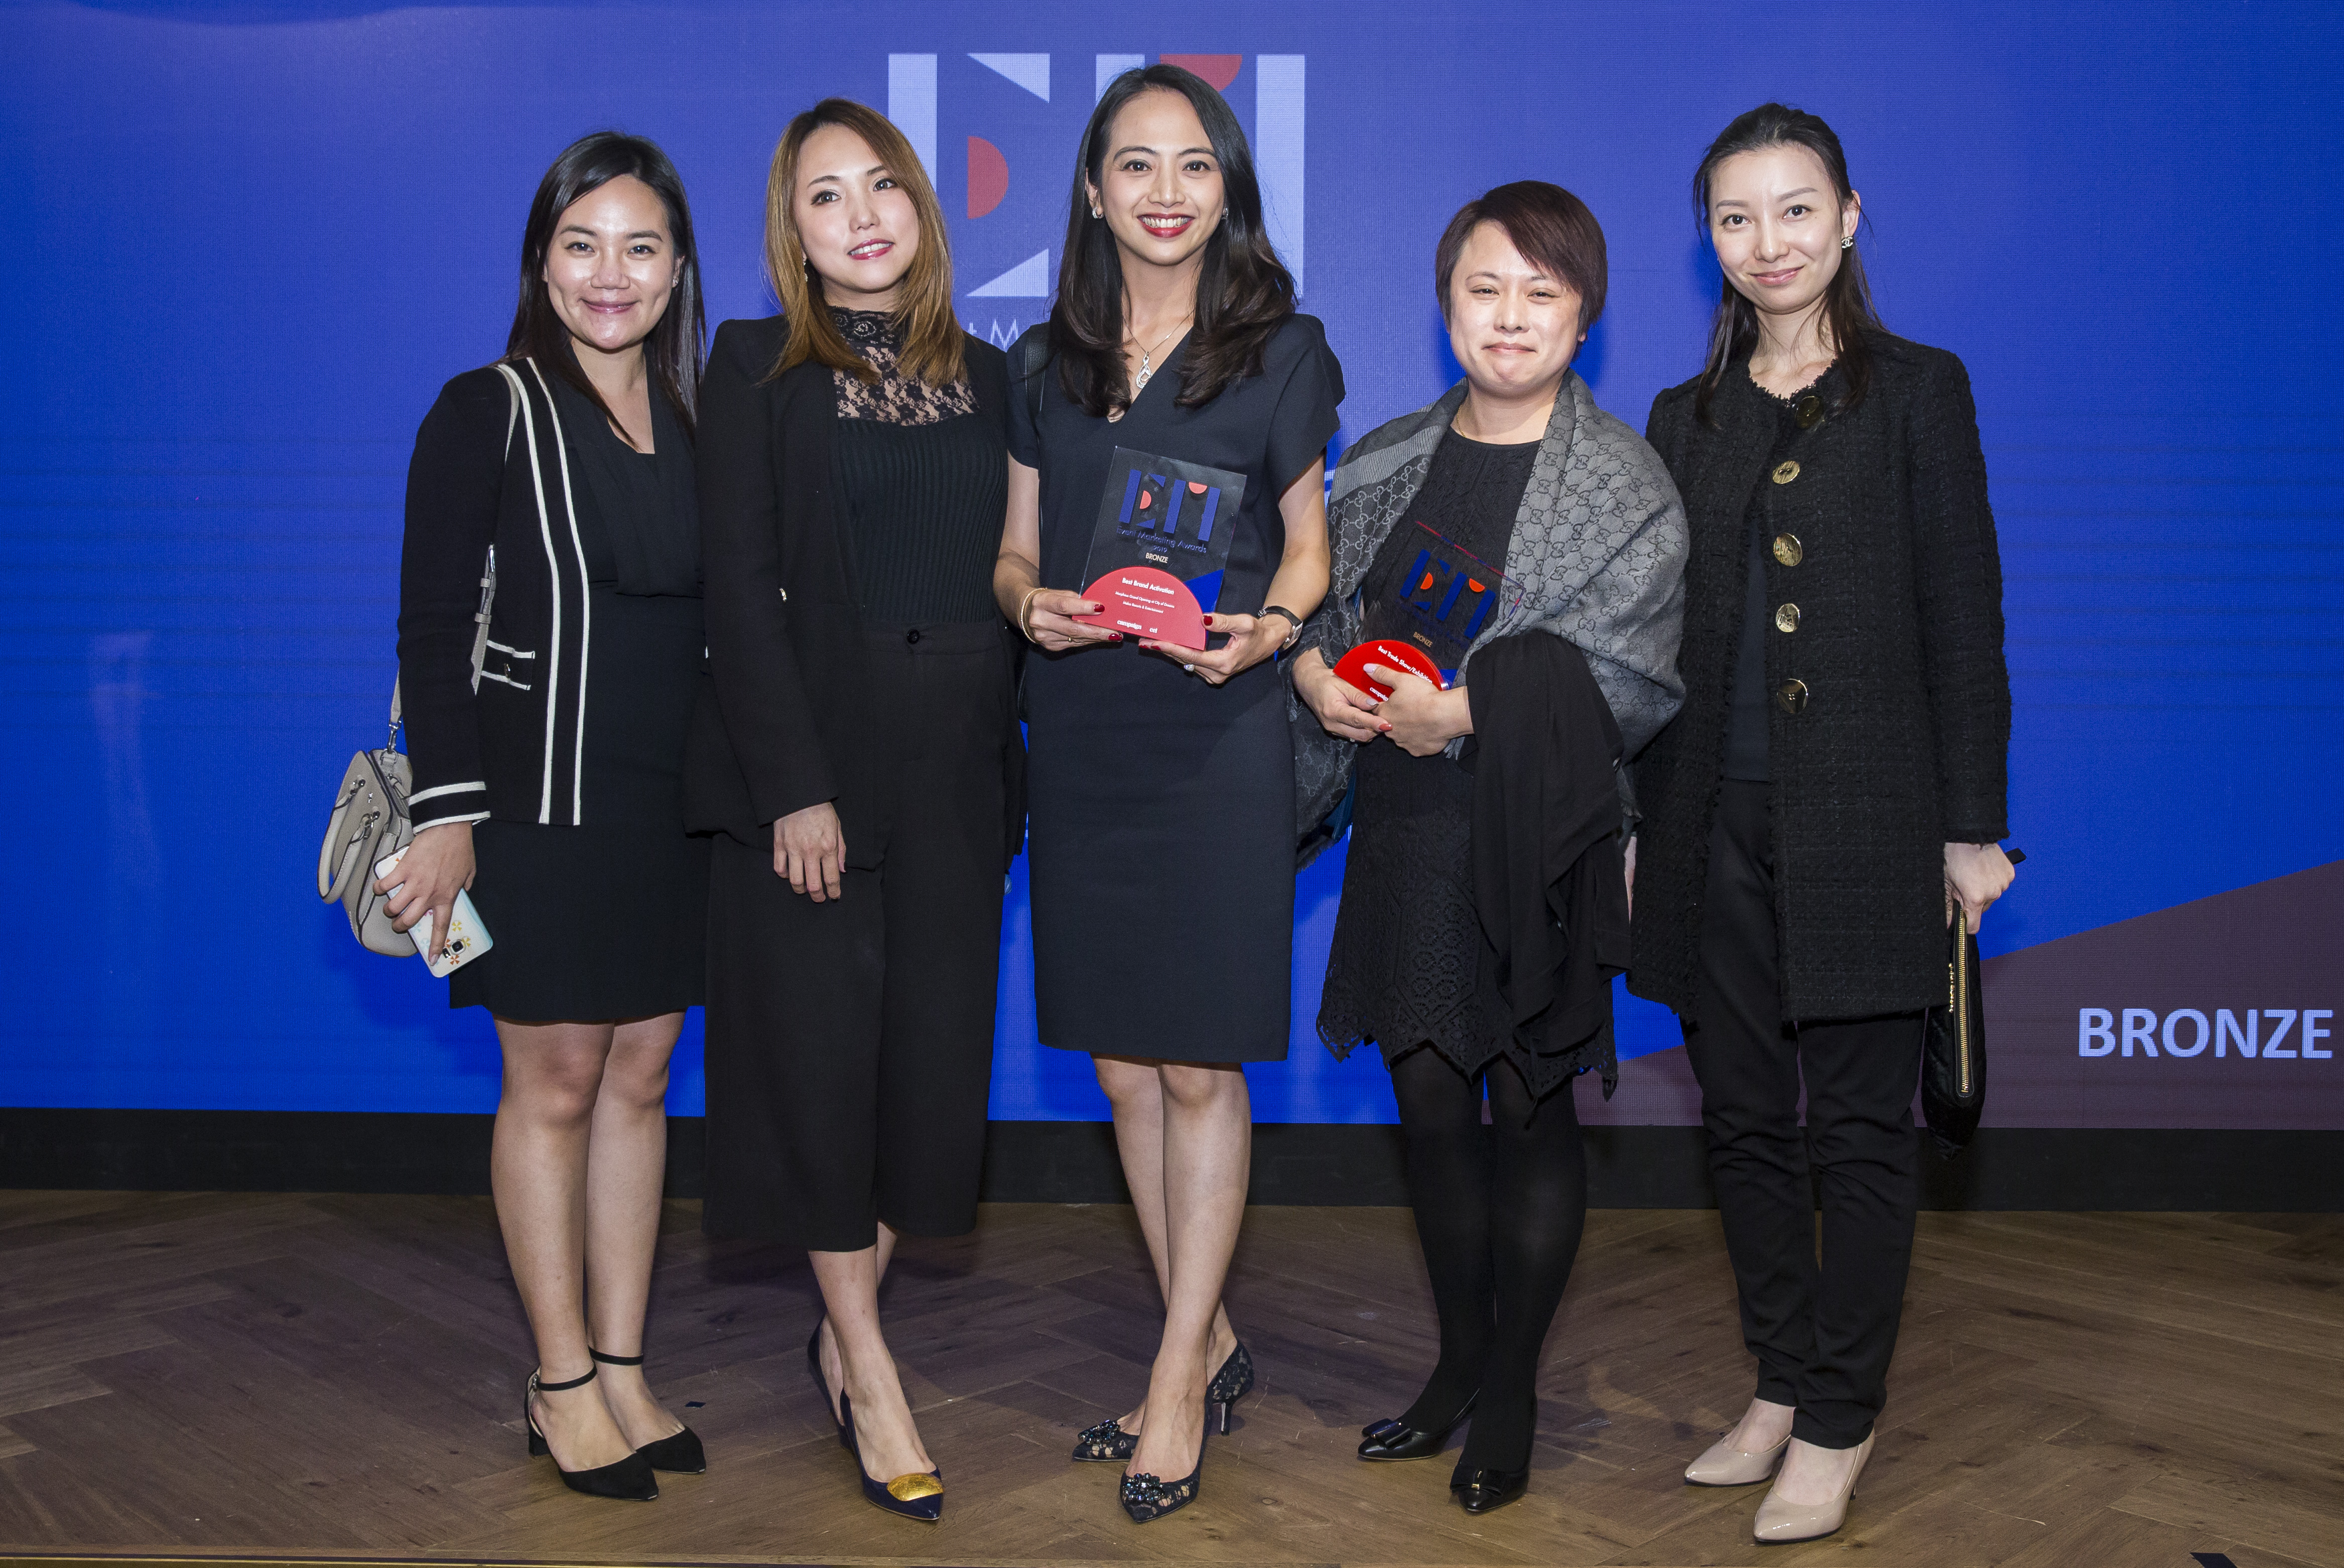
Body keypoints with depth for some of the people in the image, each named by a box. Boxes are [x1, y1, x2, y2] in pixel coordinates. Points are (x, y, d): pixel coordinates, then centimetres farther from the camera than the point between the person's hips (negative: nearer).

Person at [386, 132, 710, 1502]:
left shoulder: (698, 424, 9)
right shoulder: (488, 414, -5)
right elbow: (433, 629, -8)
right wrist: (448, 811, -15)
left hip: (676, 804, 5)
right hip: (541, 798, -5)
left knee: (642, 1076, 9)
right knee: (558, 1081, 2)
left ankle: (624, 1368, 20)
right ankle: (564, 1384, 15)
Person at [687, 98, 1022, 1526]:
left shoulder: (985, 376, 12)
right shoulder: (757, 368, 0)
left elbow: (1005, 581, 12)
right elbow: (743, 590, -7)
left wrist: (1009, 771, 4)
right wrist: (797, 786, -15)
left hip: (957, 771, 4)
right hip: (814, 756, -4)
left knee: (939, 1052, 6)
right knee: (824, 1054, 2)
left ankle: (846, 1332, 25)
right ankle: (870, 1374, 16)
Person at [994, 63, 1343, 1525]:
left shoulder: (1280, 350, 3)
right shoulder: (1045, 364, 11)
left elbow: (1309, 543, 6)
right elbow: (1015, 551, 14)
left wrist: (1262, 630, -15)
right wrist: (1032, 604, -9)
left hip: (1219, 735, -4)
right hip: (1081, 734, 4)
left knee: (1200, 1067, -2)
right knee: (1122, 1065, 8)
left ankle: (1177, 1381, 12)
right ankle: (1212, 1345, 25)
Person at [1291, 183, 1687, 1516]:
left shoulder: (1624, 481, -5)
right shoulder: (1386, 463, 10)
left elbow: (1635, 678, -14)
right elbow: (1317, 600, 16)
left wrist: (1461, 713, -20)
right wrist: (1316, 669, -7)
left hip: (1538, 844, -4)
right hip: (1404, 838, 5)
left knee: (1530, 1110, 6)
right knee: (1432, 1105, 12)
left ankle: (1513, 1392, 23)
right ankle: (1459, 1366, 31)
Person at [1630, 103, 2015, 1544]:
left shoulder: (1918, 392, 2)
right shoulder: (1687, 418, 12)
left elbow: (1963, 616, -2)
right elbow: (1659, 637, 12)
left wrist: (1973, 825, -7)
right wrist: (1643, 820, 9)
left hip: (1864, 819, -4)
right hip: (1720, 821, 4)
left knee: (1861, 1128, 3)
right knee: (1746, 1117, 11)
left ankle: (1840, 1427, 15)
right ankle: (1780, 1389, 26)